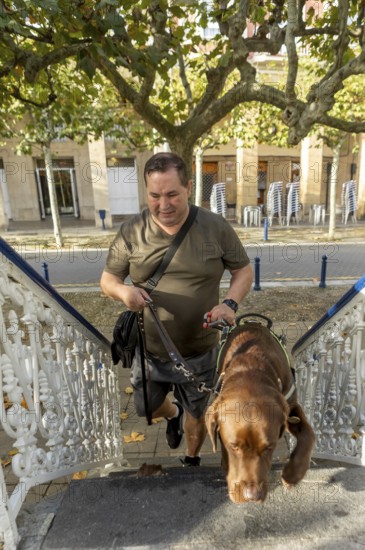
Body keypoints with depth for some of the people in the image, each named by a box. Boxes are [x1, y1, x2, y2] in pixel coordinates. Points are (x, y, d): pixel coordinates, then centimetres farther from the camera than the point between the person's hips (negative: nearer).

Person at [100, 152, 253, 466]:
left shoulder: (216, 227, -13)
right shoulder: (131, 231, -11)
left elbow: (244, 270, -2)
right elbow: (107, 279, -3)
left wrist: (229, 304, -21)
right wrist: (123, 290, -27)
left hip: (200, 351, -1)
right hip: (149, 350, 2)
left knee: (196, 414, 21)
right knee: (147, 408, 23)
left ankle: (192, 461, 55)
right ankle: (174, 414, 60)